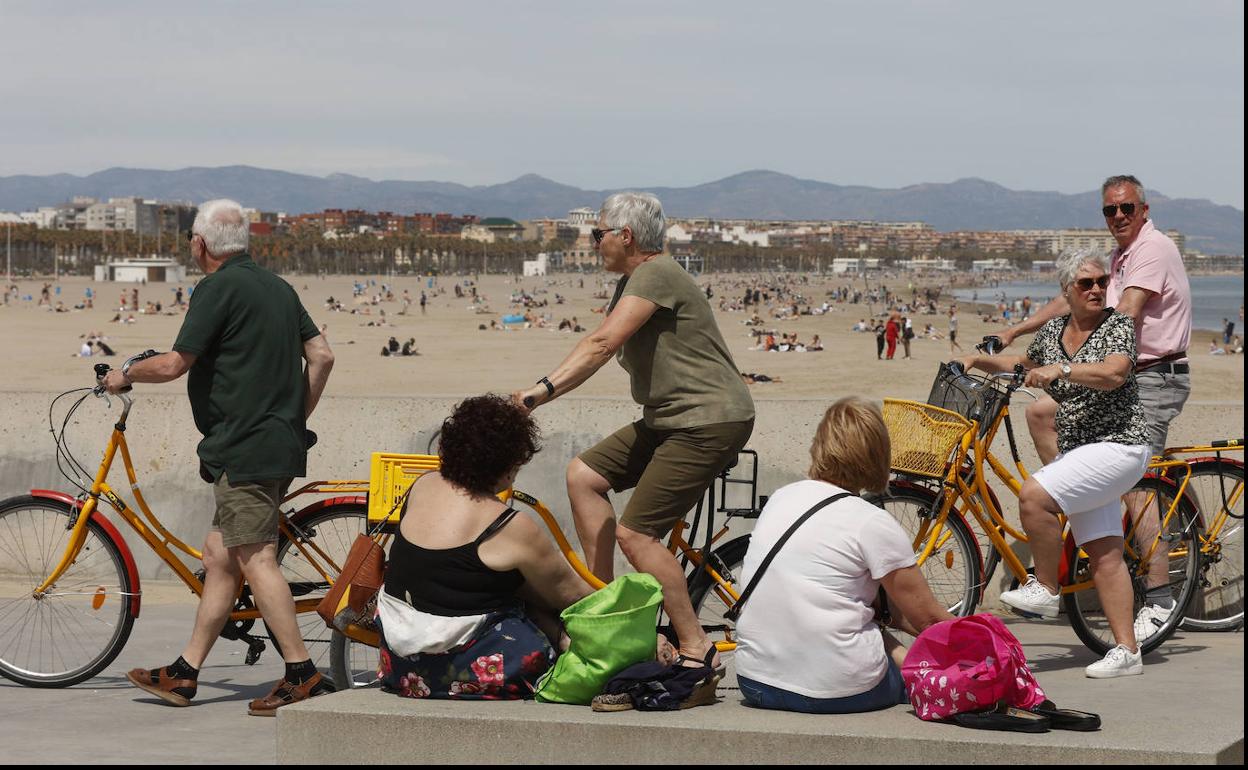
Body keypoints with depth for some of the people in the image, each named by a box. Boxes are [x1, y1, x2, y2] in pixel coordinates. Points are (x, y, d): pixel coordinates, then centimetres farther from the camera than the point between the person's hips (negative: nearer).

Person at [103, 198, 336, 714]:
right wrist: (296, 418, 21)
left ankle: (302, 676, -12)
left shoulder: (219, 288, -10)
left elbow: (173, 364, -10)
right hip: (281, 447, 9)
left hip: (244, 449, -9)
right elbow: (322, 356, 15)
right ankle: (184, 675, 17)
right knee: (218, 555, 12)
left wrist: (125, 374, 8)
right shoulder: (276, 286, 16)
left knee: (255, 560, -9)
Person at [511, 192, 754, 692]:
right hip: (668, 420, 10)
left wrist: (542, 391, -27)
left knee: (635, 533, -14)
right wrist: (537, 392, -1)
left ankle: (697, 650, -7)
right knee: (584, 474, 4)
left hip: (711, 421, -10)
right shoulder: (632, 281, 16)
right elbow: (596, 343, 10)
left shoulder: (657, 274, -16)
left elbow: (602, 345, -25)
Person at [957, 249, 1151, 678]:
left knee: (1034, 495, -23)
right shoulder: (1053, 332, 12)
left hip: (1117, 445, -7)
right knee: (1103, 555, 3)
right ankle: (1127, 650, 3)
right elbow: (1024, 366, 31)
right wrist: (977, 361, 19)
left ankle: (1045, 589, -7)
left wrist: (1061, 370, -33)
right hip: (1076, 450, 7)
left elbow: (1113, 374, -25)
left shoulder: (1119, 326, -7)